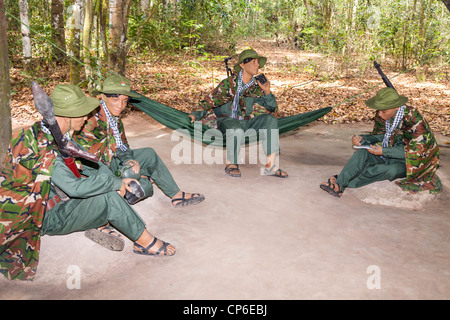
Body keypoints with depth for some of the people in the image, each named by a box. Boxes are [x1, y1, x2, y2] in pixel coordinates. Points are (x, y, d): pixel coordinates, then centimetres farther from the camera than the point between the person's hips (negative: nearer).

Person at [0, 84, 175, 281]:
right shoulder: (42, 148, -30)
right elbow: (76, 188, -36)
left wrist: (118, 181, -3)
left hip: (58, 202, 10)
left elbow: (88, 163, 10)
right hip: (46, 218, -10)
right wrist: (115, 183, -22)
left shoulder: (60, 135, 0)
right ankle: (145, 242, -10)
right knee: (109, 198, -25)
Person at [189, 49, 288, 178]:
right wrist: (195, 114, -15)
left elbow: (271, 108, 9)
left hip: (246, 121, 5)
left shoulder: (256, 86, 7)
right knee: (237, 131, -39)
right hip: (227, 120, -5)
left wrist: (267, 92, -9)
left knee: (270, 120, -18)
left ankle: (270, 165, -20)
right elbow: (210, 100, -4)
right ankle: (231, 164, -11)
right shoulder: (229, 83, -7)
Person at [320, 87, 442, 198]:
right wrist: (362, 139, -16)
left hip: (406, 162, -5)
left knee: (393, 170, -38)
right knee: (362, 153, -22)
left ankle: (346, 182, -34)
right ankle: (339, 184, -35)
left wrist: (384, 151, -30)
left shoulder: (414, 119, -25)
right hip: (388, 153, 6)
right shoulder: (381, 115, -8)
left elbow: (413, 151, -23)